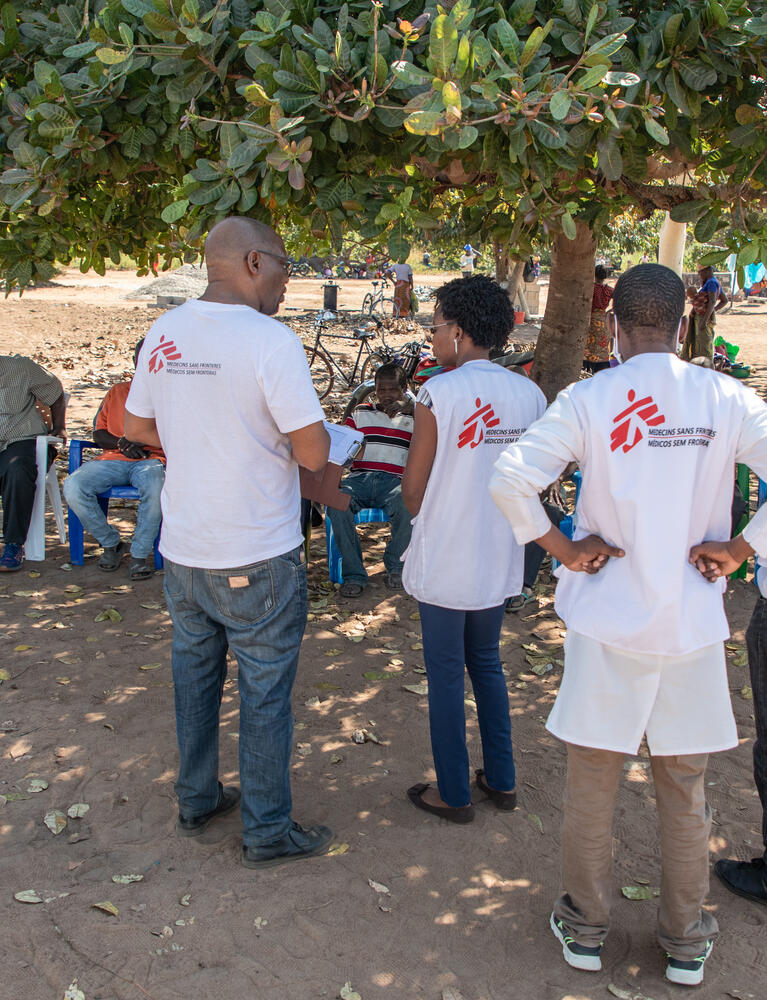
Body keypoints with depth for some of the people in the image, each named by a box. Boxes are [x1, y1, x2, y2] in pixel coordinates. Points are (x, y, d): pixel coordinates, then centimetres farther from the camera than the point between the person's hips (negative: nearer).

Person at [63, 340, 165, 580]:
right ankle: (110, 543, -6)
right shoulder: (117, 392, 26)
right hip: (113, 459, 3)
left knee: (155, 488, -40)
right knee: (72, 486, -25)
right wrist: (121, 442, -4)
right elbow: (99, 433, 19)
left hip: (151, 459, -3)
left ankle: (142, 552, -19)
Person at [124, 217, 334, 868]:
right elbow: (314, 454, -21)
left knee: (195, 676, 21)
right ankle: (267, 832, 22)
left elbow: (136, 427, 13)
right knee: (265, 694, 8)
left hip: (182, 549, 7)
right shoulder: (271, 340, -20)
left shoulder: (163, 335, 1)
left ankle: (197, 802, 38)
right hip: (257, 559, -6)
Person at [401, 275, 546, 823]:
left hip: (444, 562, -5)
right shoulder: (531, 394, -2)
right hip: (501, 560, 5)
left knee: (446, 674, 9)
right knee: (487, 663, 21)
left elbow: (413, 488, -11)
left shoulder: (438, 393, -17)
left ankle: (454, 793, 21)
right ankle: (501, 780, 30)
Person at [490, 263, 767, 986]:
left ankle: (583, 928, 31)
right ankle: (686, 944, 33)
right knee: (685, 792, 17)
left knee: (591, 784, 15)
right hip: (693, 625, 2)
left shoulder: (587, 400, -8)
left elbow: (511, 479, -17)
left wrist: (564, 549, -6)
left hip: (608, 620, -1)